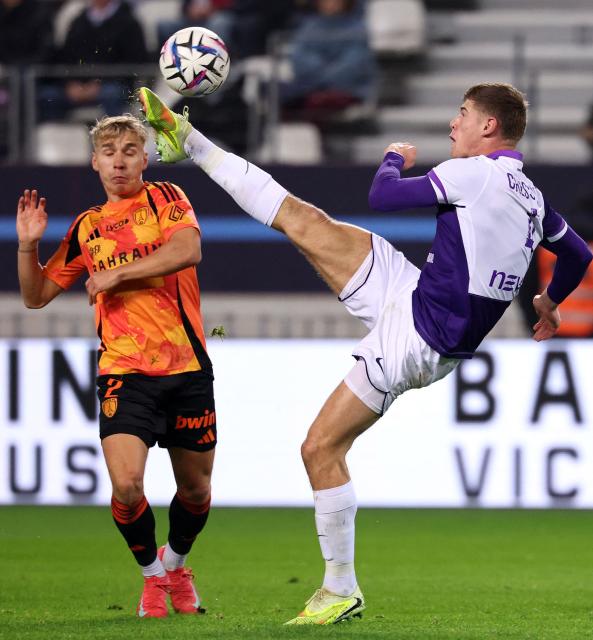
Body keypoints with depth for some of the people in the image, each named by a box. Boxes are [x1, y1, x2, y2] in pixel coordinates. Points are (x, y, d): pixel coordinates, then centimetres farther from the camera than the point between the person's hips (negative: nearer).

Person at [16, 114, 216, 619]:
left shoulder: (165, 199, 3)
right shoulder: (86, 228, 12)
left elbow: (187, 250, -18)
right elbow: (37, 295, 18)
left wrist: (116, 274, -15)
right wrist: (28, 246, 0)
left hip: (188, 369, -1)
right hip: (124, 371, 1)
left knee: (195, 490, 9)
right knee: (127, 485, -18)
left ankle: (176, 563, 39)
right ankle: (152, 574, 8)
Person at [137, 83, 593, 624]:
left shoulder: (478, 173, -17)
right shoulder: (532, 198, 9)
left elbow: (383, 197, -15)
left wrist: (394, 159, 7)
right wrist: (549, 303, 44)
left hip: (414, 337, -8)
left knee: (322, 449, -4)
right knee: (302, 221, 3)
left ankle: (341, 591, 6)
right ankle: (188, 142, 11)